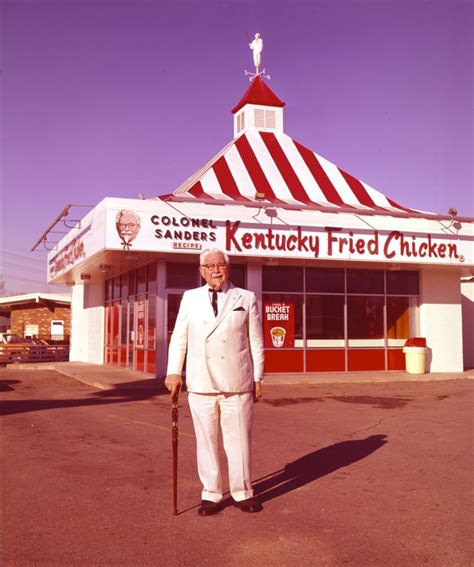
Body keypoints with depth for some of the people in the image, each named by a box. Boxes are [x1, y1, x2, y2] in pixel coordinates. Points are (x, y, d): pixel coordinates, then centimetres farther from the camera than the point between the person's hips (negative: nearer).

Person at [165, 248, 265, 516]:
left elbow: (256, 342, 6)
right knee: (206, 441, 7)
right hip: (200, 384, 1)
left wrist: (258, 378, 3)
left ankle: (243, 493, 20)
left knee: (239, 440, 5)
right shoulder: (190, 298, 11)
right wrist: (174, 372, 1)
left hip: (238, 384, -1)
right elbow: (179, 337, 10)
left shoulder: (247, 298, 7)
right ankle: (211, 494, 20)